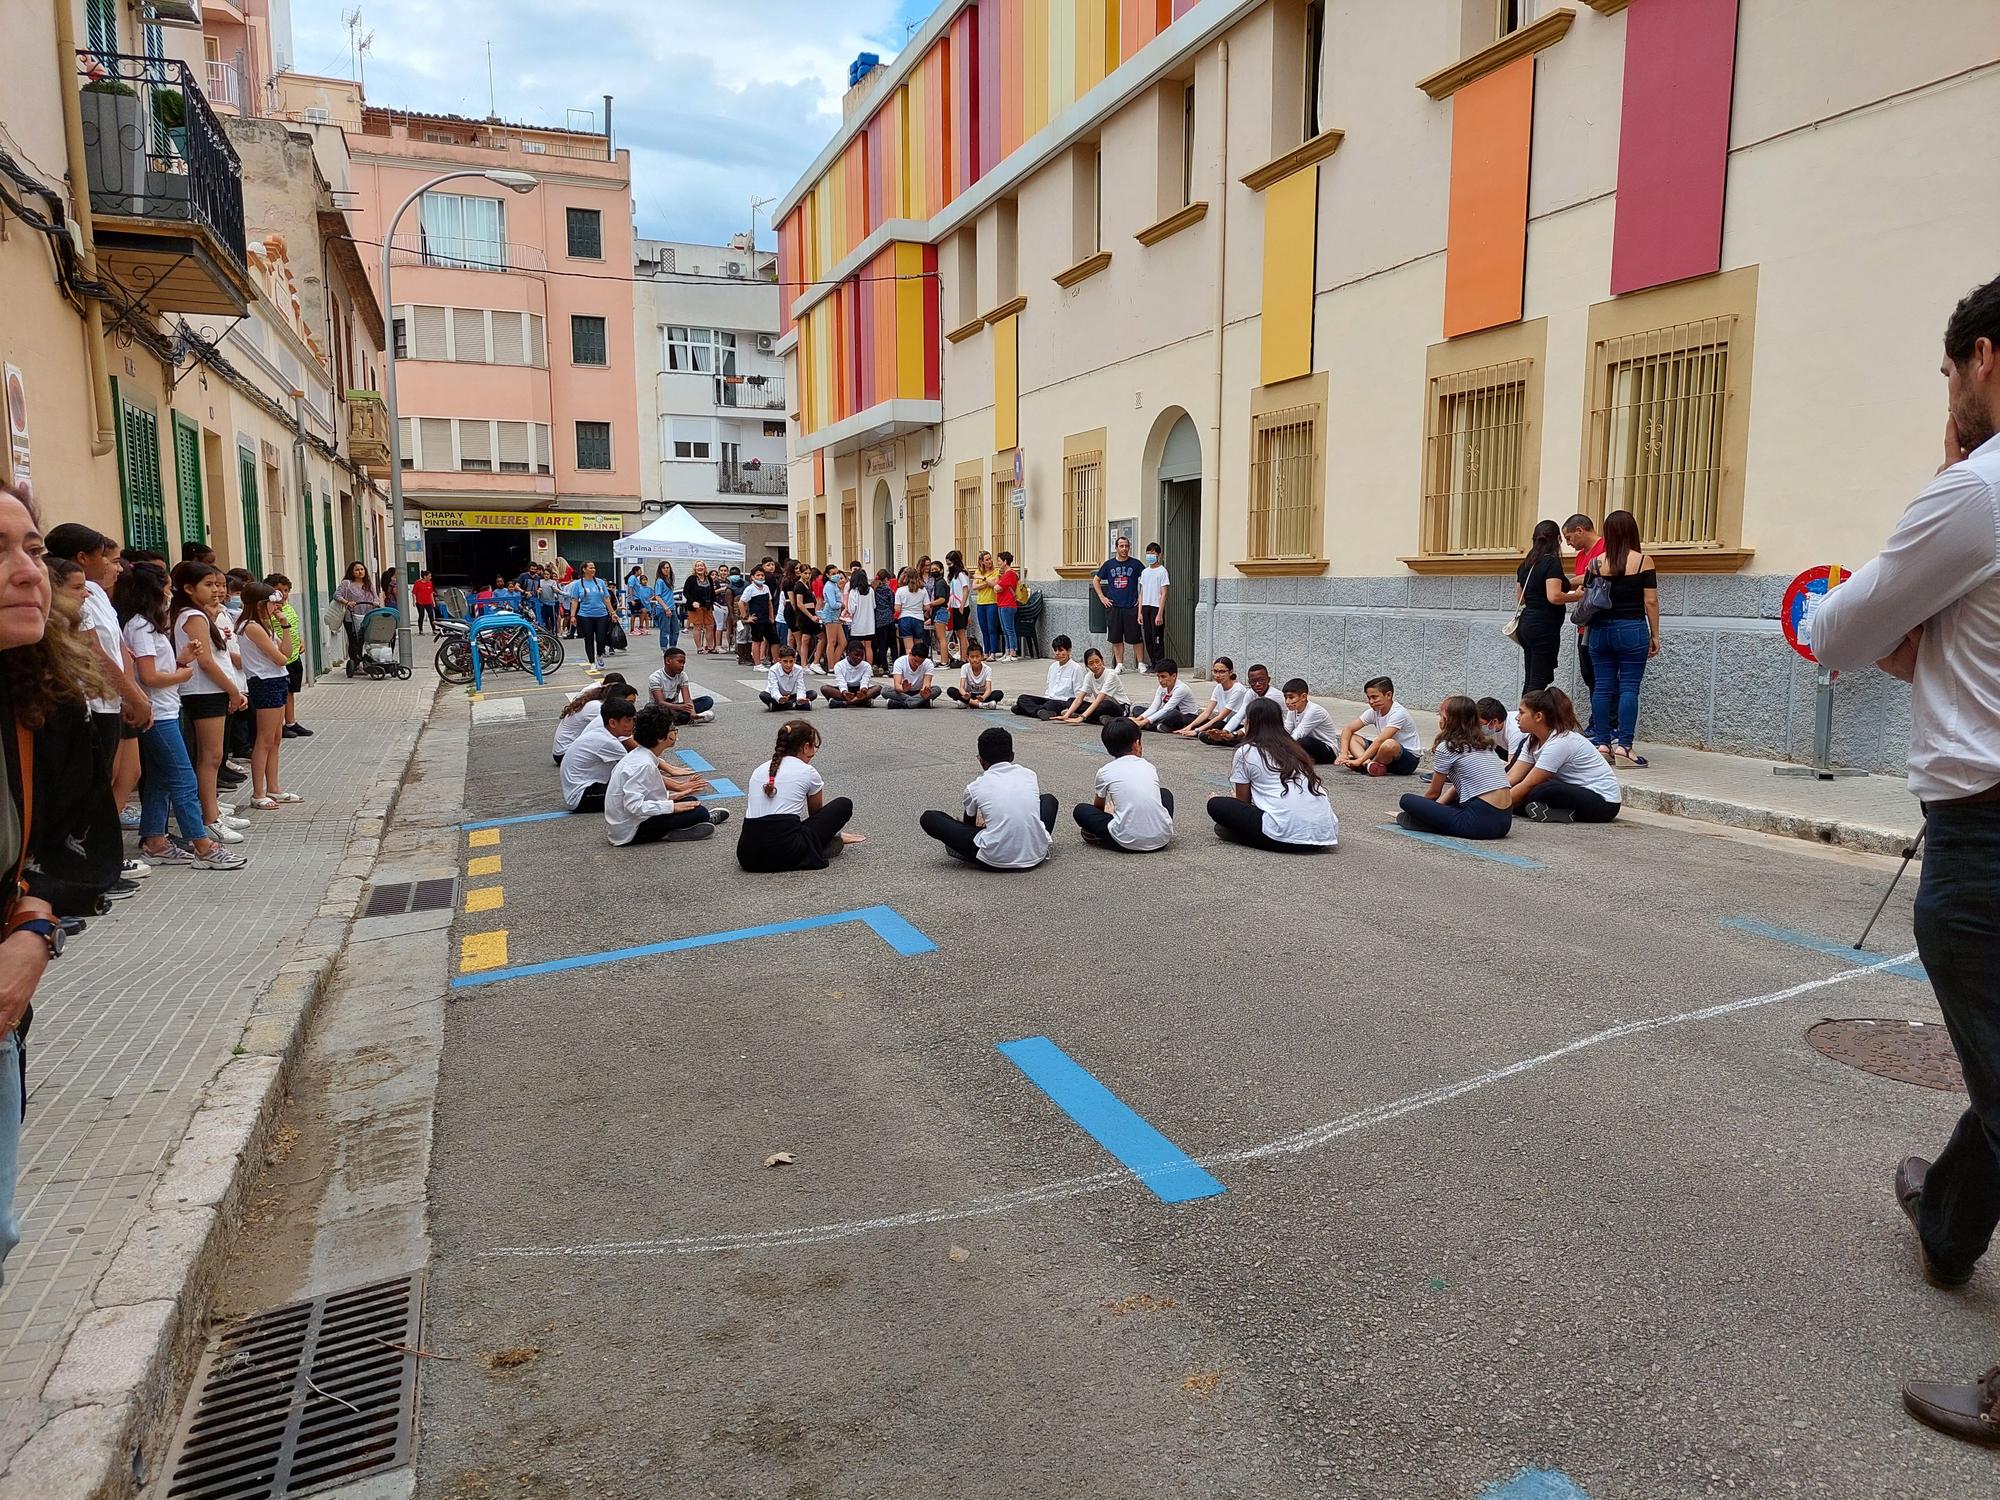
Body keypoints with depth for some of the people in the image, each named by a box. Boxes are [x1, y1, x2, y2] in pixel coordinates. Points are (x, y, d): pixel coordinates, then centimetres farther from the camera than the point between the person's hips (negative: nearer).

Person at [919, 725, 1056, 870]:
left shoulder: (975, 787, 2)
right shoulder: (1029, 775, 9)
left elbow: (969, 823, 23)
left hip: (996, 861, -3)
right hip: (1035, 856, 3)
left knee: (928, 818, 7)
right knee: (1049, 798, 32)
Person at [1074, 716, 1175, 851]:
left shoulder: (1105, 772, 5)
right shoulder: (1150, 767, 13)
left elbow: (1098, 806, 25)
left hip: (1129, 843, -2)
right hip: (1162, 838, 3)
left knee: (1080, 810, 17)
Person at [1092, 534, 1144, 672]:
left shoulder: (1135, 564, 2)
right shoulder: (1109, 564, 7)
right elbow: (1096, 580, 17)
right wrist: (1102, 597, 8)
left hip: (1131, 607, -2)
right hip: (1113, 607, 2)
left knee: (1135, 638, -1)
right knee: (1116, 638, 4)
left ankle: (1139, 664, 7)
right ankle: (1119, 665, 12)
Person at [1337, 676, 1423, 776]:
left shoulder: (1398, 713, -21)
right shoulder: (1374, 712, 1)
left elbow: (1380, 740, -30)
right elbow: (1349, 729, -1)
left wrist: (1359, 761, -35)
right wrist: (1343, 753, -18)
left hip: (1409, 758, -7)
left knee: (1389, 744, -40)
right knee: (1351, 738, -3)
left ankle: (1364, 765, -13)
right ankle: (1369, 764, -29)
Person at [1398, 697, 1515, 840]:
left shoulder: (1447, 748, -1)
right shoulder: (1484, 745, 21)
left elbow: (1433, 793, 9)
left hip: (1480, 821, -8)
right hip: (1505, 822, 8)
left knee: (1407, 799, -3)